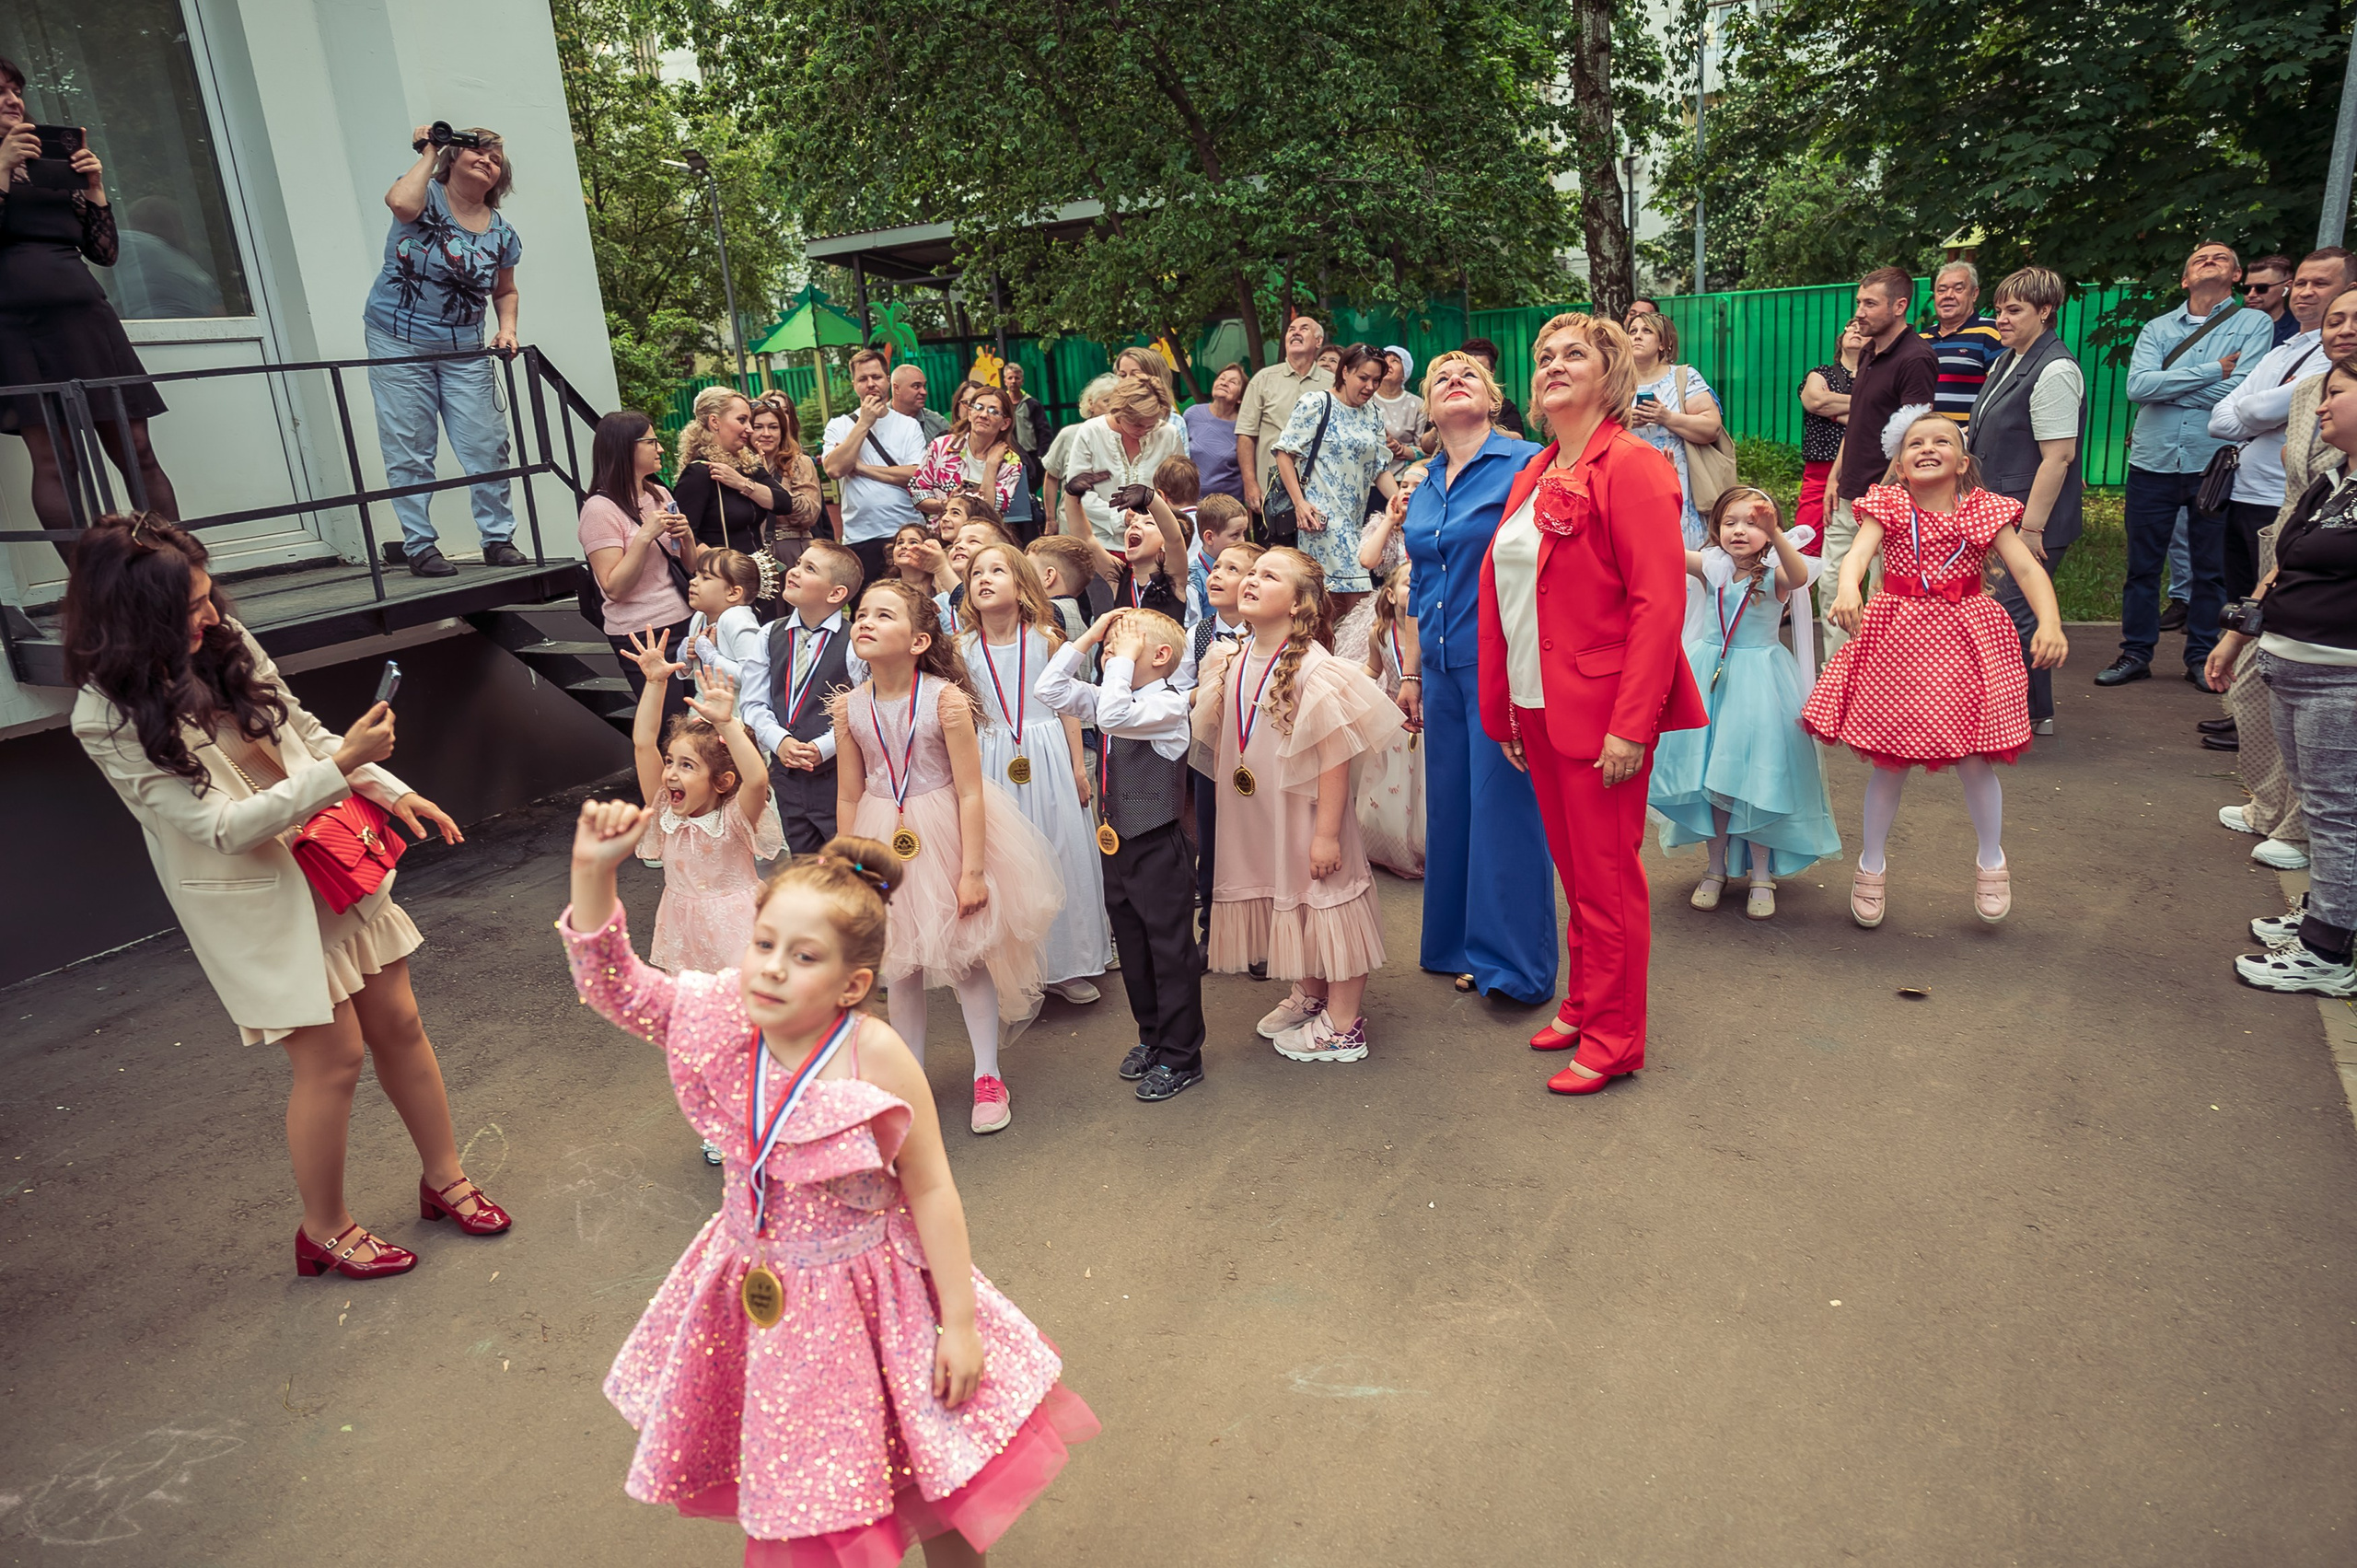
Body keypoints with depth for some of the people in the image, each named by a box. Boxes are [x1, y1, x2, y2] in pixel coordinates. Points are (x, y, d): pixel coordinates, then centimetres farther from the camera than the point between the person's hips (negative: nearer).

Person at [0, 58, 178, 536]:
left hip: (84, 312, 4)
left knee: (137, 452, -4)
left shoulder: (54, 169, 24)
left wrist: (94, 185, 8)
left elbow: (105, 252, 19)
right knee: (53, 458, -13)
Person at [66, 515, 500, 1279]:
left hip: (334, 860, 6)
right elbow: (222, 826, -21)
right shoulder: (110, 718, -19)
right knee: (334, 1055, 1)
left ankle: (444, 1178, 30)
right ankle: (325, 1232, 25)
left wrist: (391, 790, -3)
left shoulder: (223, 641, -4)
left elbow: (304, 732, 9)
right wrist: (341, 766, -28)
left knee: (398, 1022, 11)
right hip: (257, 898, -5)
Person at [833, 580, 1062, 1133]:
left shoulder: (946, 698, -17)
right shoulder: (850, 708, -6)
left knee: (967, 956, 6)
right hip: (885, 843, 4)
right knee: (898, 966, 13)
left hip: (946, 833, -3)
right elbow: (848, 797, 3)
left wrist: (972, 870, -16)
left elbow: (970, 791, -15)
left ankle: (988, 1075, 23)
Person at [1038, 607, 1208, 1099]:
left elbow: (1113, 716, -33)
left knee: (1170, 950, 2)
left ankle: (1181, 1056, 13)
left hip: (1157, 844, -8)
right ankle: (1152, 1037, 35)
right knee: (1132, 948, 18)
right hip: (1115, 839, 9)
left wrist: (1125, 659, -23)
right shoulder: (1111, 695, 9)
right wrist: (1087, 637, 0)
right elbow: (1051, 691, 3)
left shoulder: (1167, 704, -16)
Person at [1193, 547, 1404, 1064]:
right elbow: (1216, 739, 16)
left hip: (1304, 812, -7)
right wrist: (1211, 682, -1)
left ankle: (1342, 1024, 17)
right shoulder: (1234, 662, 3)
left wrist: (1327, 833, -21)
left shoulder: (1313, 668, -19)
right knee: (1282, 897, 19)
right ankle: (1309, 997, 39)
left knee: (1325, 901, 3)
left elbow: (1335, 757, -20)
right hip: (1257, 818, 7)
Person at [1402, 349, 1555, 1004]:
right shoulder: (1423, 491, 14)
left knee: (1504, 805, -2)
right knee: (1450, 803, 11)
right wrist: (1414, 675, 19)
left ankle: (1514, 963, 10)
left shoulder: (1524, 464, -5)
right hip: (1443, 667, 7)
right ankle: (1462, 946, 26)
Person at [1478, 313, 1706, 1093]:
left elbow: (1661, 602, -18)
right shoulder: (1536, 474, 13)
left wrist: (1630, 724, -23)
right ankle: (1582, 1004, 33)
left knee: (1606, 878, 2)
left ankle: (1613, 1038, 16)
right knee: (1573, 869, 18)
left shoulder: (1631, 466, -11)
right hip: (1538, 705, 7)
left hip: (1602, 708, -7)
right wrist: (1502, 707, 13)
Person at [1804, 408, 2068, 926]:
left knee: (1973, 761, 3)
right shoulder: (1888, 507, -2)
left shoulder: (1984, 511, -1)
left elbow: (2028, 568, -11)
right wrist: (1847, 590, -43)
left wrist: (2049, 622, -28)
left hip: (1963, 640, 1)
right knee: (1890, 763, 7)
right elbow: (1857, 554, -21)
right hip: (1897, 636, 0)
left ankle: (1991, 858, 31)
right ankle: (1871, 864, 27)